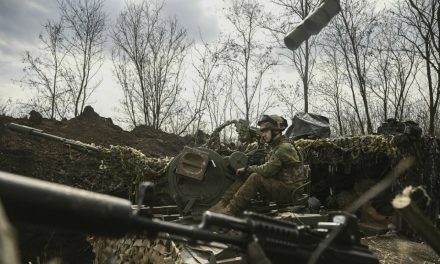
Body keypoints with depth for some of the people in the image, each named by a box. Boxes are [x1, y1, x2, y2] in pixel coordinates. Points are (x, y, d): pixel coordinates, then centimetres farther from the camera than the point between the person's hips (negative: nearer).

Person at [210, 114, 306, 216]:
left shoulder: (285, 148, -17)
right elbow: (268, 169, 12)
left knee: (256, 178, -29)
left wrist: (247, 169, -9)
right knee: (244, 177, -4)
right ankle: (222, 204, -9)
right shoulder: (275, 147, 14)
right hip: (279, 185, 9)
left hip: (289, 191, -9)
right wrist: (247, 170, -2)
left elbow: (266, 170, -24)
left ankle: (231, 211, -27)